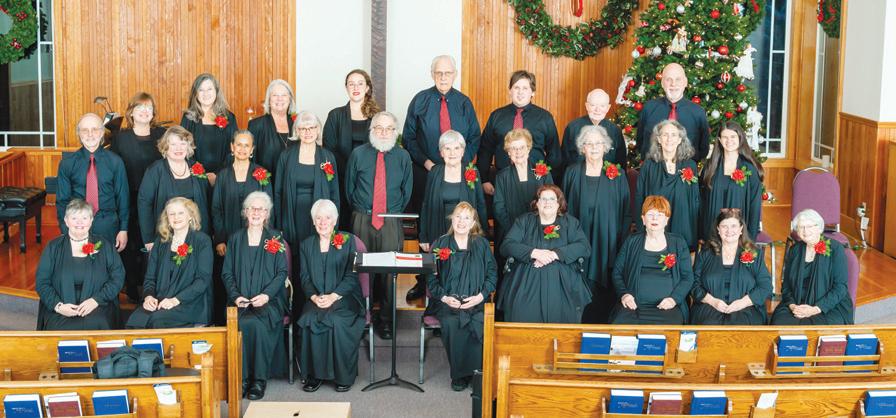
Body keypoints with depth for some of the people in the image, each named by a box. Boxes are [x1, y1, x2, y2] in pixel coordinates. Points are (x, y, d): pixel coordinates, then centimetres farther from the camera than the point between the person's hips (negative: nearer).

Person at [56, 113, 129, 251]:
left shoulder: (115, 162, 1)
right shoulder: (67, 163, 1)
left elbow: (122, 197, 4)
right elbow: (62, 200, 4)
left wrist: (123, 229, 0)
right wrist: (65, 232, -3)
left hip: (108, 226, 0)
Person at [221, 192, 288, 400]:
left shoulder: (276, 238, 9)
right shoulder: (235, 239, 15)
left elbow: (282, 273, 3)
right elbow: (227, 273, 11)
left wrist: (266, 295, -13)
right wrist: (235, 296, -8)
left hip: (269, 300, -2)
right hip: (241, 301, 2)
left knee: (258, 324, -32)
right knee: (238, 325, -30)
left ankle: (259, 380, -22)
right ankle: (241, 379, -20)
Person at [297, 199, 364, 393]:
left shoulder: (347, 241, 5)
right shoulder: (307, 245, 15)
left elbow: (351, 276, -2)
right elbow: (304, 277, 9)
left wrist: (333, 296, -15)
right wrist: (314, 297, -11)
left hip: (344, 298, -2)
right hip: (316, 299, 3)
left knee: (337, 321, -32)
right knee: (310, 319, -29)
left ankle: (343, 375, -18)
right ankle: (315, 374, -19)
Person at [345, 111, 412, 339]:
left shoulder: (403, 157, 4)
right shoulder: (358, 154, 3)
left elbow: (407, 191, 13)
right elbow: (349, 187, 12)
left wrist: (394, 212, 9)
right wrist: (360, 210, 11)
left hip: (391, 222, 0)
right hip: (362, 220, 0)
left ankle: (386, 320, 13)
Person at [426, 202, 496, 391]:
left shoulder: (482, 244, 12)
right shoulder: (440, 244, 10)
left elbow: (492, 273, 7)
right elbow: (430, 276, 6)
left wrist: (481, 296, -9)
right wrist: (444, 297, -9)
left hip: (476, 301, 0)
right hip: (447, 302, 0)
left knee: (479, 324, -32)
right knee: (451, 324, -33)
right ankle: (459, 375, -17)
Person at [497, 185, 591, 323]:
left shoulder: (571, 223, 15)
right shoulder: (524, 221, 14)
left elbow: (584, 247, 0)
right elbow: (506, 246, 2)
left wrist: (555, 254, -13)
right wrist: (534, 252, -14)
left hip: (562, 288, 0)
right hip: (526, 287, 0)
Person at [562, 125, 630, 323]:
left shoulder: (618, 174, 4)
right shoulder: (572, 172, 6)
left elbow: (626, 212, 5)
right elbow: (565, 207, 9)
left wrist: (622, 245, -3)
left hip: (607, 243, 0)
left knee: (604, 294, -1)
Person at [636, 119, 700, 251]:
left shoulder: (690, 166, 4)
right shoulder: (649, 165, 2)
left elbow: (696, 201, 8)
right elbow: (639, 199, 5)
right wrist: (641, 229, -2)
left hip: (683, 232, 1)